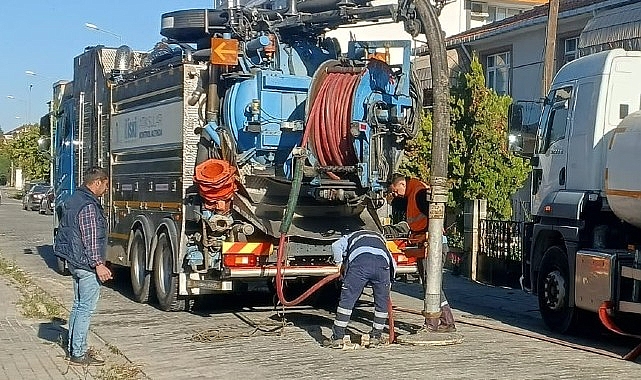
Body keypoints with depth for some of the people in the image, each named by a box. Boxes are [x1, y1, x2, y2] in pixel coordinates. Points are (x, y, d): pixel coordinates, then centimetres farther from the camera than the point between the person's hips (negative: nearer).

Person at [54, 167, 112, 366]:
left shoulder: (74, 200, 14)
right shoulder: (88, 206, -18)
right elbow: (90, 239, -22)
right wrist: (98, 264, -21)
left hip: (74, 261, 11)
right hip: (86, 263, -11)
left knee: (78, 305, 17)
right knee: (86, 307, -6)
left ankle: (73, 346, 25)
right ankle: (78, 354, -4)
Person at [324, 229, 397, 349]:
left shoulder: (351, 237, 38)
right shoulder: (380, 238, 44)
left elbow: (336, 246, 16)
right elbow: (393, 264, 36)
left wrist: (339, 263, 28)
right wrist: (388, 282, 44)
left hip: (359, 261, -2)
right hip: (382, 262, 2)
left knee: (347, 300, 4)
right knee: (382, 303, 18)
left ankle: (338, 338, 4)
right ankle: (376, 337, 25)